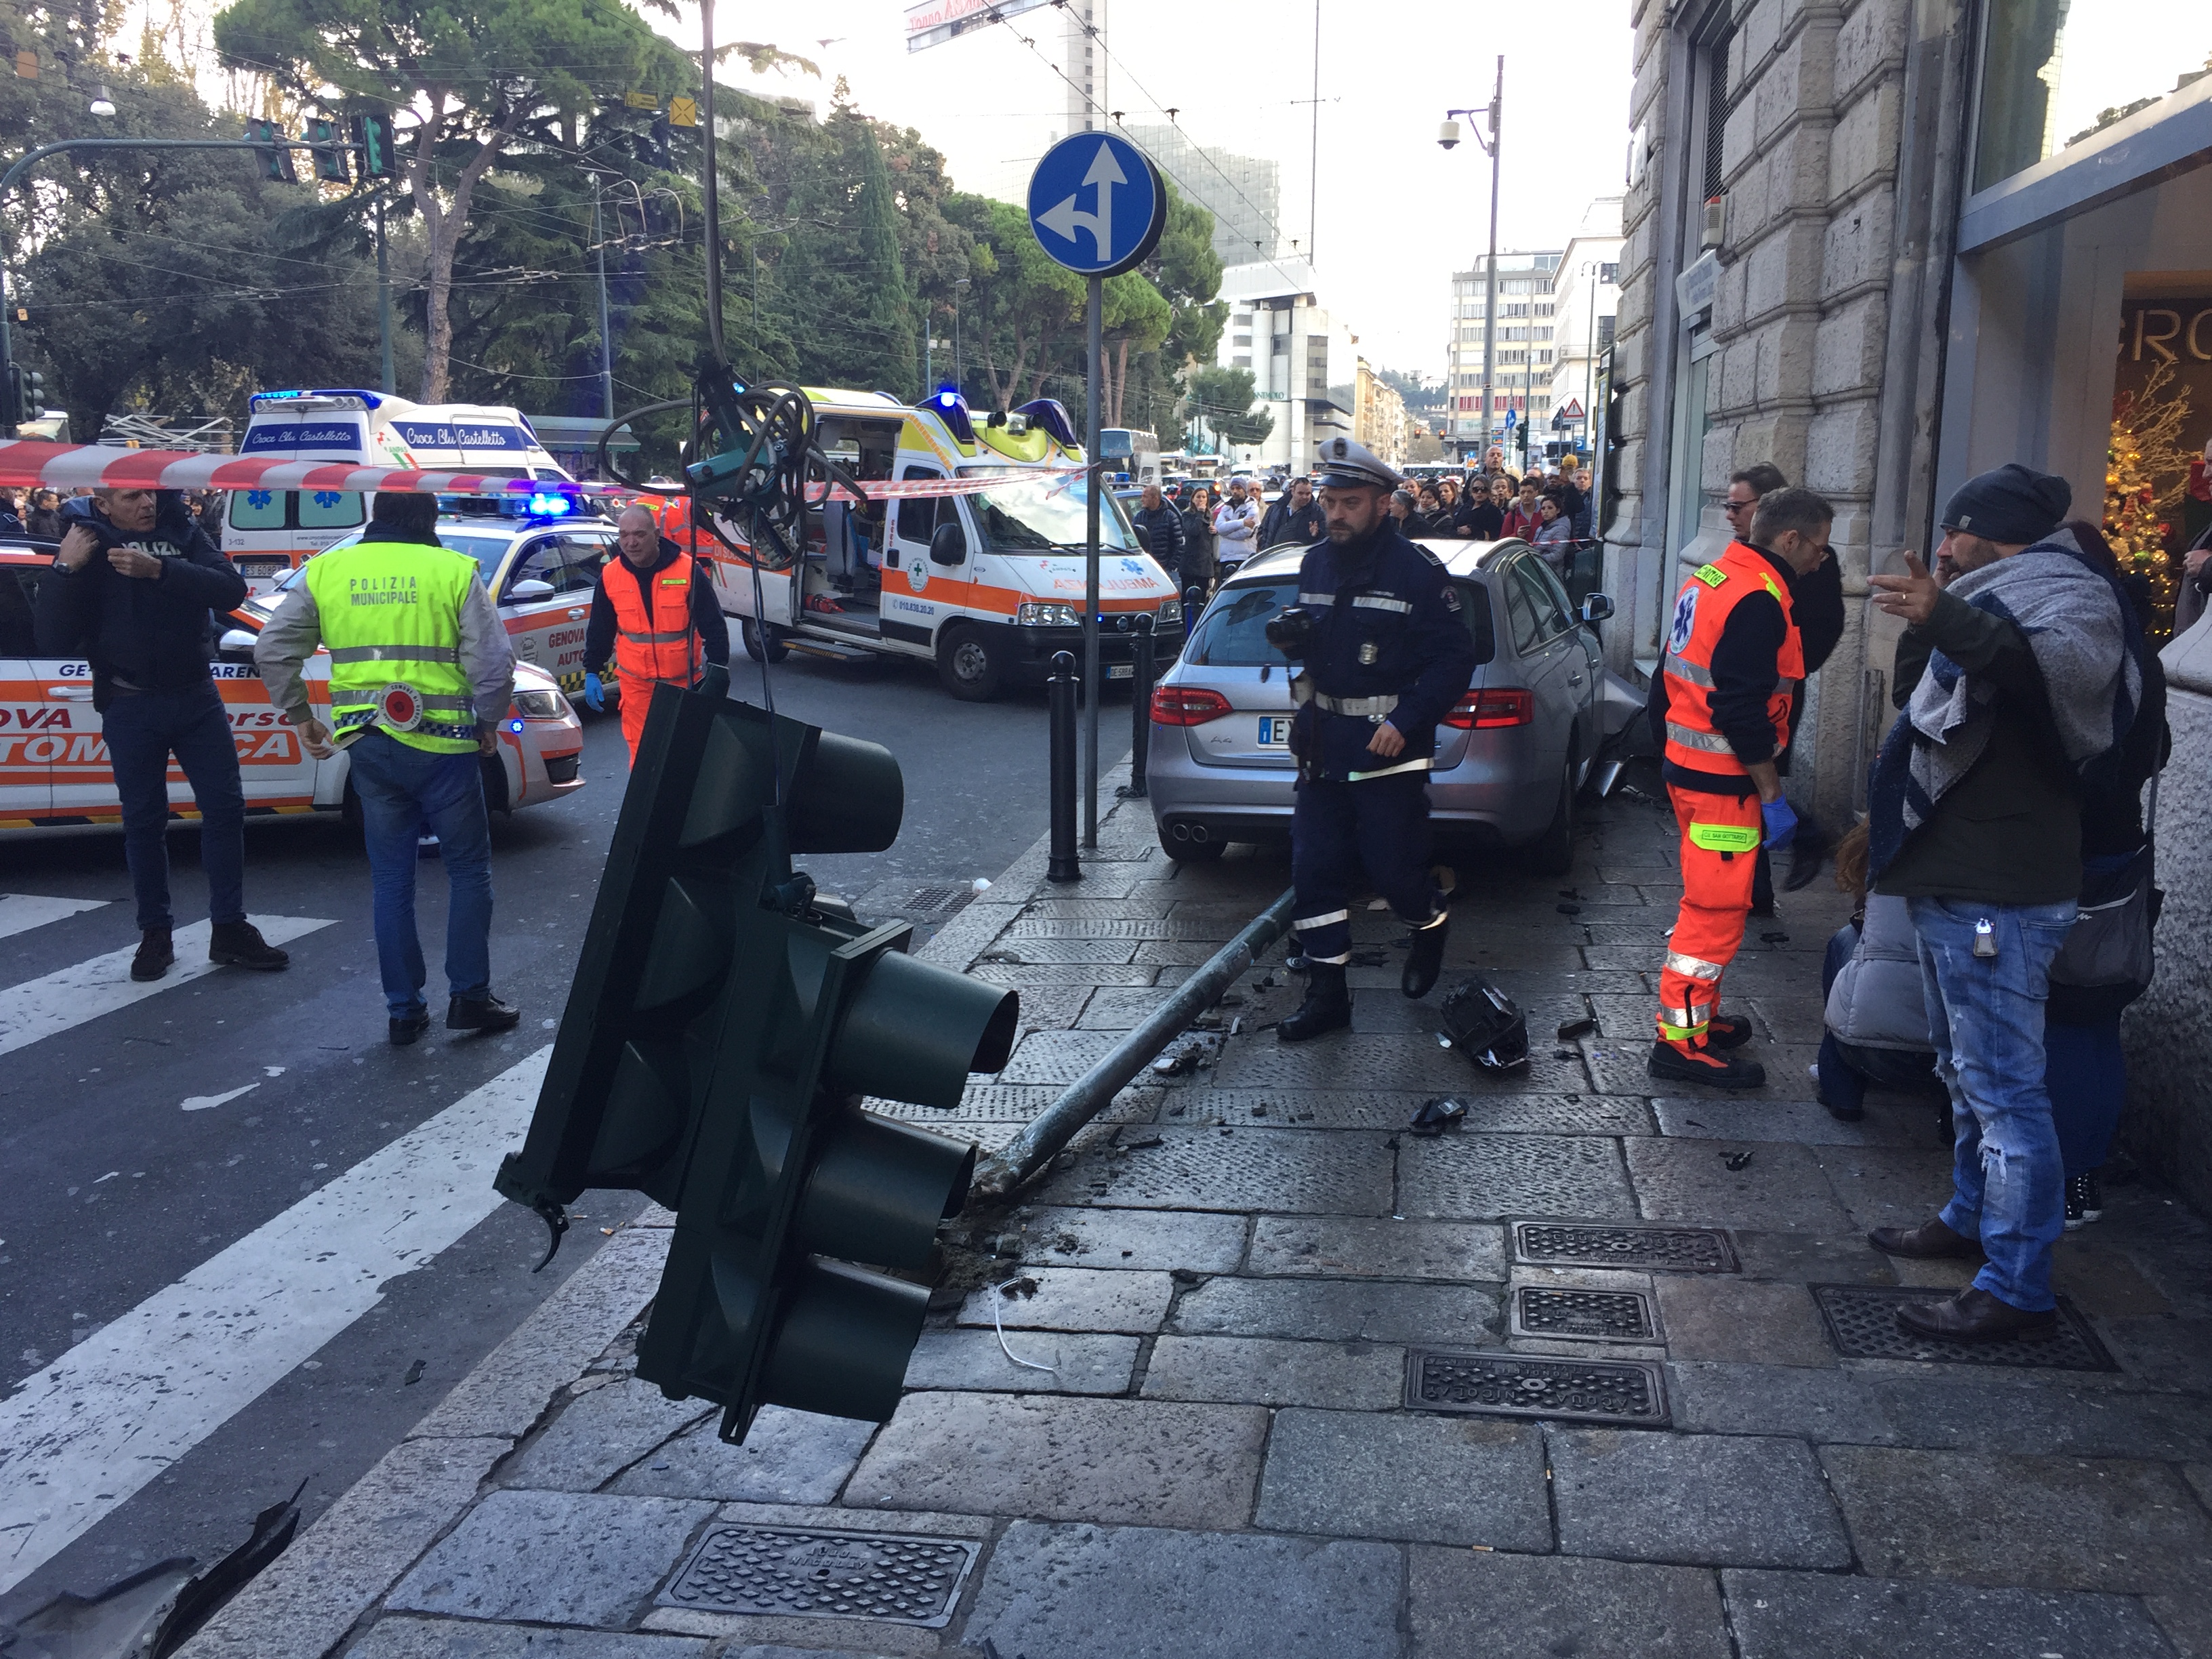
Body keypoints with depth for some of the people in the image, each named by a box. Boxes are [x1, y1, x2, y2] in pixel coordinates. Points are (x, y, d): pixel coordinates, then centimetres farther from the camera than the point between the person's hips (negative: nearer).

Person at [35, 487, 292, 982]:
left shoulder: (182, 532, 1)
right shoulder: (86, 547, -5)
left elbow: (231, 591, -15)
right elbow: (53, 642, -11)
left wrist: (159, 570, -27)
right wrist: (66, 569, -22)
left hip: (196, 695, 2)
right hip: (130, 705, -2)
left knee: (225, 806, 3)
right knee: (144, 820, 6)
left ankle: (229, 930, 12)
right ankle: (155, 935, 18)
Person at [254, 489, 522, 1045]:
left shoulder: (325, 570, 6)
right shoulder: (454, 571, -4)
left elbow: (272, 650, 4)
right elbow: (494, 662, -8)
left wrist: (299, 716, 15)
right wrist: (488, 722, 7)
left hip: (368, 746, 3)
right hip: (442, 746, -3)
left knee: (391, 878, 12)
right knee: (468, 869, 11)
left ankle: (403, 1010, 14)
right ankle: (469, 996, 10)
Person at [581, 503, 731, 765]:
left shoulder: (689, 571, -10)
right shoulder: (610, 575, 0)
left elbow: (714, 626, -6)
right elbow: (599, 630, 12)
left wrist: (718, 672, -9)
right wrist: (592, 672, 11)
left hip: (685, 682, -2)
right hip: (636, 683, 2)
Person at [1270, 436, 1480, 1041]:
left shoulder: (1417, 570, -10)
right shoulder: (1315, 564, 10)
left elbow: (1455, 657, -9)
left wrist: (1406, 722, -18)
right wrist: (1291, 635, -3)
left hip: (1389, 747, -6)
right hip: (1324, 742, 6)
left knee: (1393, 868, -2)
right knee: (1314, 867, 3)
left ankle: (1430, 924, 33)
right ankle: (1327, 993, 13)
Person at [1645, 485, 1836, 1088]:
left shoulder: (1708, 580, 12)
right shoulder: (1759, 601, -18)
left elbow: (1669, 680, 19)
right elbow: (1744, 710, -24)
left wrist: (1666, 749, 26)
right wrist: (1772, 795, -18)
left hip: (1686, 767, 10)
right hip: (1723, 781, -10)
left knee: (1709, 901, 20)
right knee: (1716, 909, -4)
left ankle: (1698, 1014, 31)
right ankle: (1681, 1041, 1)